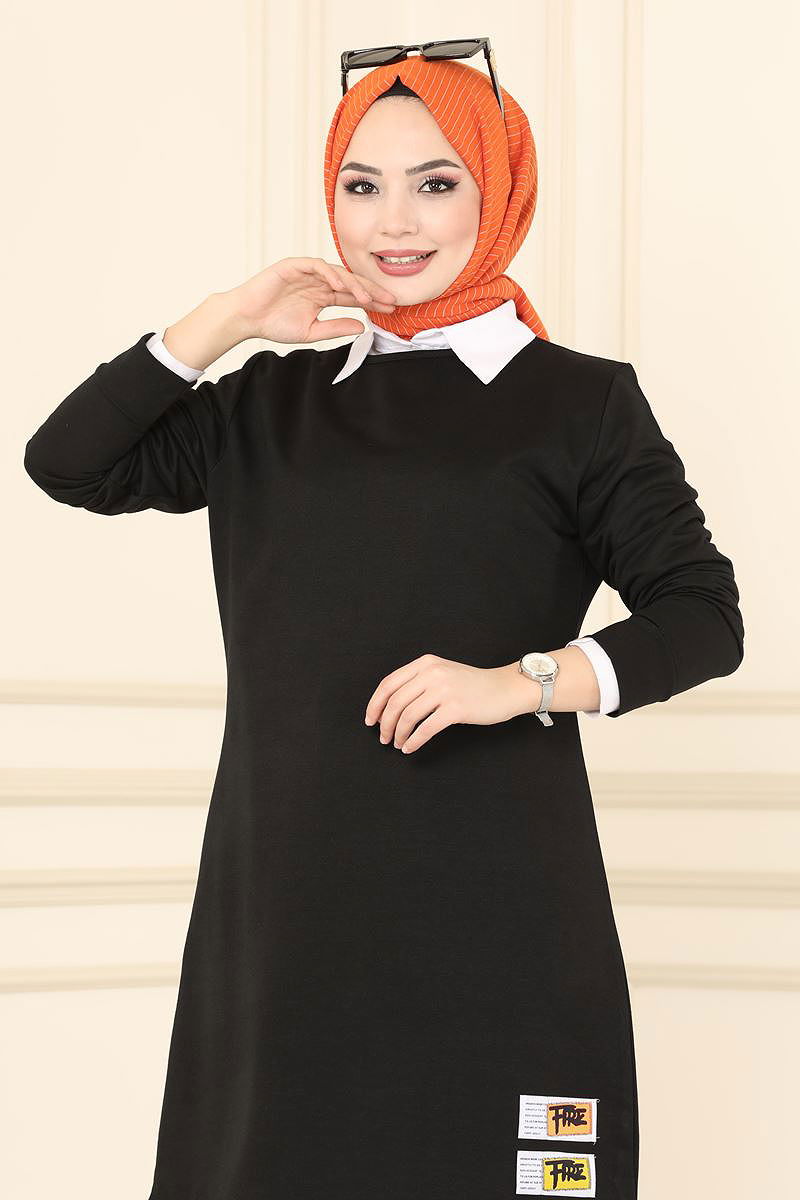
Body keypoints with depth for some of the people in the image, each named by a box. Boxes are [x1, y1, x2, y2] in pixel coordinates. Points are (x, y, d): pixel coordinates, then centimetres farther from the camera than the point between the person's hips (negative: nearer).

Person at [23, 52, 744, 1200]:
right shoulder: (278, 403, 14)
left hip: (488, 898, -3)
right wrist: (227, 320, 2)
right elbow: (69, 463, 9)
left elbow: (702, 615, -2)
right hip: (284, 893, 4)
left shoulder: (579, 402, 3)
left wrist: (522, 682, -17)